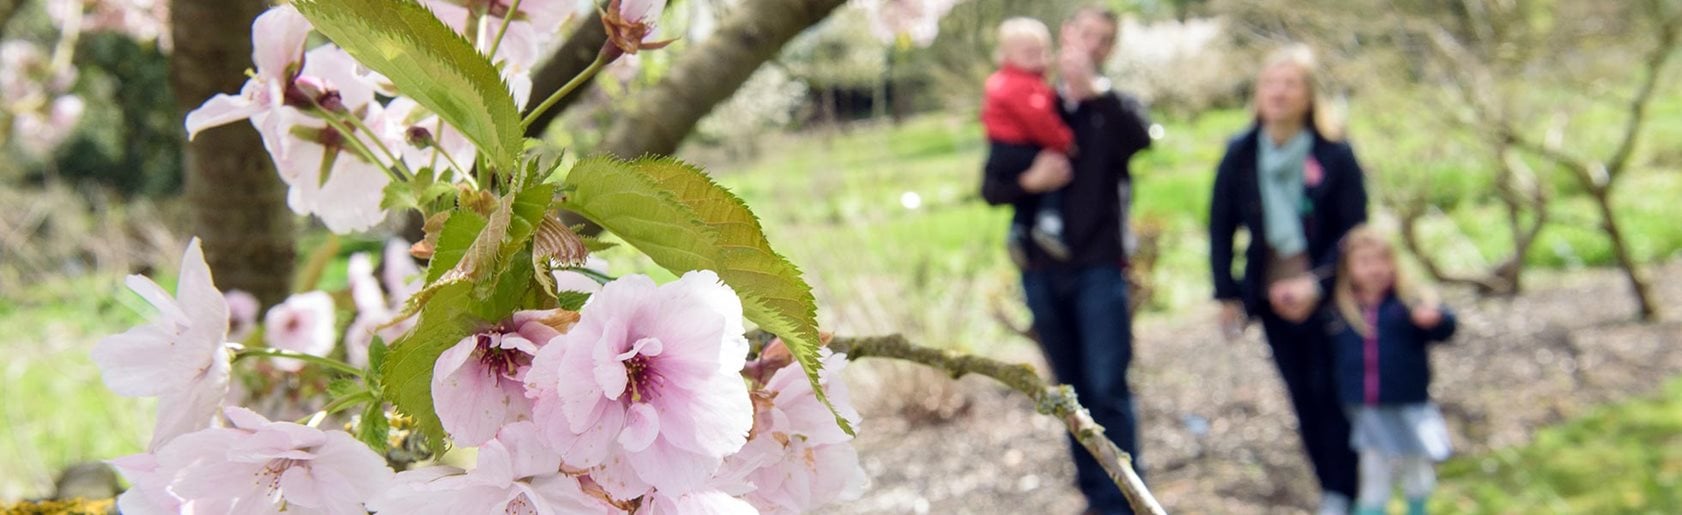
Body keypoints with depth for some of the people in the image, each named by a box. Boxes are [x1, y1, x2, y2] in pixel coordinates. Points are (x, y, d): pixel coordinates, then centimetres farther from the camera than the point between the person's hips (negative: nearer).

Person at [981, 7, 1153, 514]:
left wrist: (1094, 89, -28)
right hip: (1041, 272, 3)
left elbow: (1140, 139, -20)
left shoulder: (1112, 107, 4)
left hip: (1098, 269, -2)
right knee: (1073, 392, 10)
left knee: (1107, 388, -9)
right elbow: (991, 187, 4)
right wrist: (1028, 181, -15)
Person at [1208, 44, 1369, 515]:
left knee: (1331, 396, -2)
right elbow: (1221, 228, 7)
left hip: (1326, 298, -3)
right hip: (1271, 298, 3)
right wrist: (1227, 295, 2)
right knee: (1303, 398, 9)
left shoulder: (1335, 157, -7)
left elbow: (1354, 231, -7)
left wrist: (1317, 284, -18)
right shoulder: (1239, 155, 1)